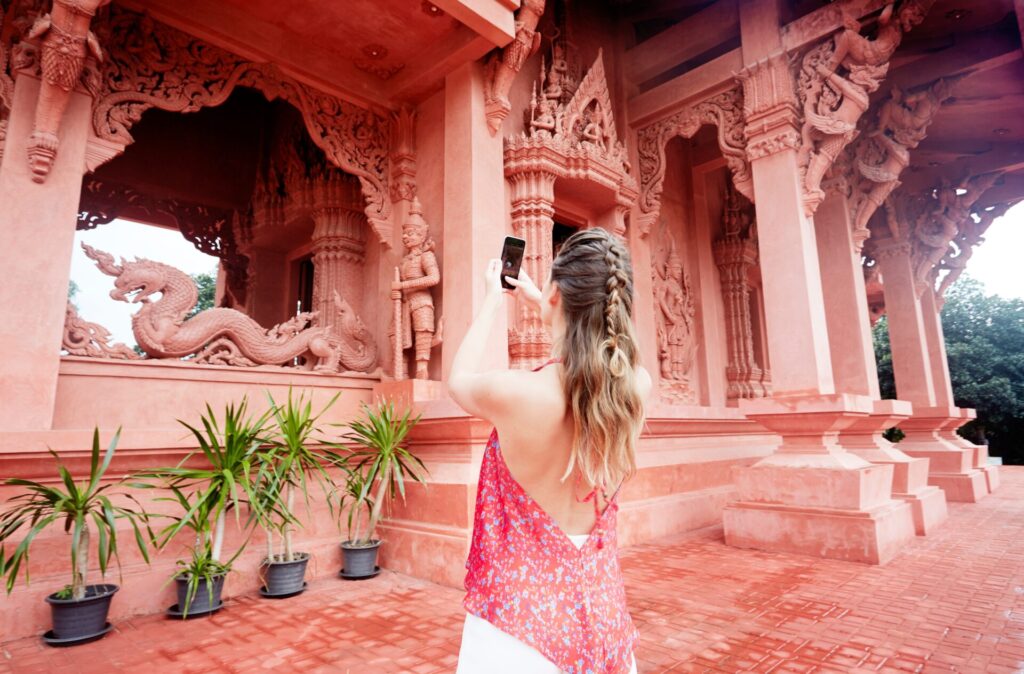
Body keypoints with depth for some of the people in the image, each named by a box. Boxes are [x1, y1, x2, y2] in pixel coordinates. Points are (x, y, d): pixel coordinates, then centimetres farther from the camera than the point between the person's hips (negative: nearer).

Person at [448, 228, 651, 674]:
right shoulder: (637, 385, -12)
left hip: (521, 611, -4)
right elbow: (588, 348, 13)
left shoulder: (518, 393, -27)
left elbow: (459, 381, -3)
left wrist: (492, 301, 7)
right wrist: (535, 299, 19)